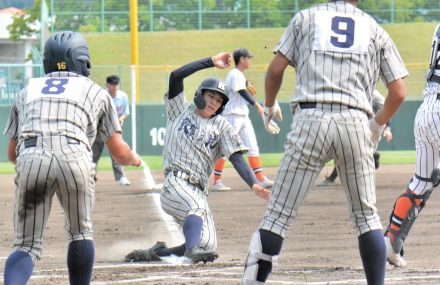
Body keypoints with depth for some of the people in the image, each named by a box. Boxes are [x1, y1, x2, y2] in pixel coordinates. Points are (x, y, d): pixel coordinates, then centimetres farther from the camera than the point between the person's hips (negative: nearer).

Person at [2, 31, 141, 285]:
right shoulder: (95, 91, 25)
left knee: (27, 245, 4)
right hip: (74, 157, -1)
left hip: (29, 159, 1)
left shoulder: (27, 91, 30)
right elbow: (119, 152, 26)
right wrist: (134, 158, 50)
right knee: (81, 232, 23)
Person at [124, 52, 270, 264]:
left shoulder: (220, 126, 19)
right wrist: (212, 62, -2)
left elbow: (236, 158, 7)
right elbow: (176, 76, 1)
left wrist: (254, 185, -10)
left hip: (199, 190, 4)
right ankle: (193, 249, -57)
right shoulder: (180, 111, 15)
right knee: (197, 207, -36)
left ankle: (157, 252, 9)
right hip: (175, 183, -4)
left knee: (207, 245, -10)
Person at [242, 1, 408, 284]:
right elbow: (399, 91, 9)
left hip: (310, 120, -1)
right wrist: (378, 124, 25)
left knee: (280, 212, -1)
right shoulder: (375, 29, 16)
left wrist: (270, 106, 27)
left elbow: (276, 69, 8)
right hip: (355, 121, 1)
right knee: (366, 215, 12)